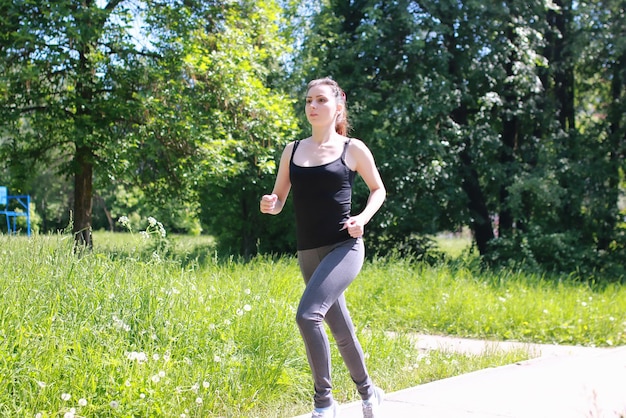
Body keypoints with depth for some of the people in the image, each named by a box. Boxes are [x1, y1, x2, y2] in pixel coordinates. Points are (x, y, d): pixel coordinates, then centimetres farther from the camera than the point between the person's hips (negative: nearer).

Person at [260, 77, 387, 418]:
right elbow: (279, 199, 12)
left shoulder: (353, 149, -1)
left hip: (344, 247, -5)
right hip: (308, 252, 5)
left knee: (308, 314, -24)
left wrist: (363, 218, -8)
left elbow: (378, 189, 10)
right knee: (340, 328, 15)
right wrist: (269, 204, -11)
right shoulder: (293, 150, 8)